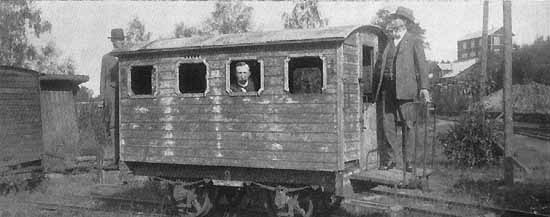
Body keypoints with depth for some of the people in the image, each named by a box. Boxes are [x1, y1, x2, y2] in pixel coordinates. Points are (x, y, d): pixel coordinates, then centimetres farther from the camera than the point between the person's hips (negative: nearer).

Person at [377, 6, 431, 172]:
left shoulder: (414, 41, 4)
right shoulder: (388, 41, 18)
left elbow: (421, 65, -1)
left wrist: (424, 88, -9)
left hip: (405, 88, -4)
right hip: (388, 87, 4)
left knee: (406, 125, -1)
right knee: (388, 124, 1)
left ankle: (407, 160, 7)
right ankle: (390, 159, 9)